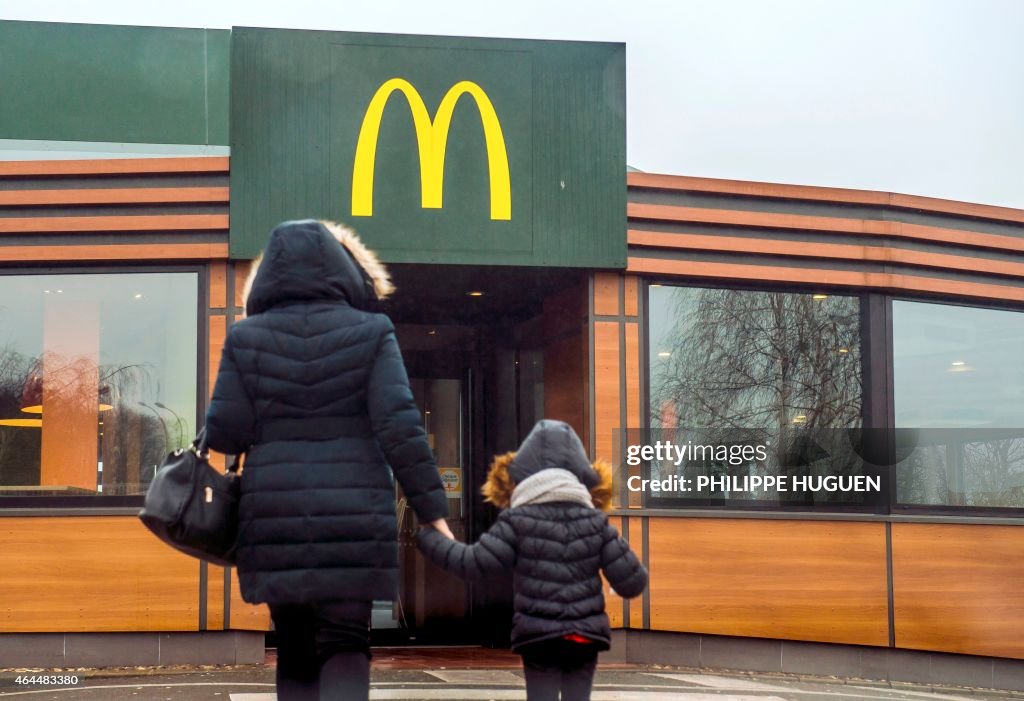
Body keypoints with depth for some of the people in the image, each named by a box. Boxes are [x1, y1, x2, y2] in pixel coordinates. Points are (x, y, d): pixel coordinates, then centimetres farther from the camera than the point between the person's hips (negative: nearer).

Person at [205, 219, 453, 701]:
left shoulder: (246, 338, 4)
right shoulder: (371, 333, -1)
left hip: (275, 517, 2)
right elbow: (400, 428, -8)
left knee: (294, 651, 14)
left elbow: (224, 433, -1)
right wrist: (432, 508, -4)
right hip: (354, 518, -2)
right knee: (345, 646, 4)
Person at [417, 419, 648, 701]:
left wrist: (428, 538, 5)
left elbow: (474, 563, -7)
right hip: (586, 636, 2)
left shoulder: (518, 520, -5)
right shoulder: (596, 521, 4)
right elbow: (632, 582, 1)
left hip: (538, 636, -2)